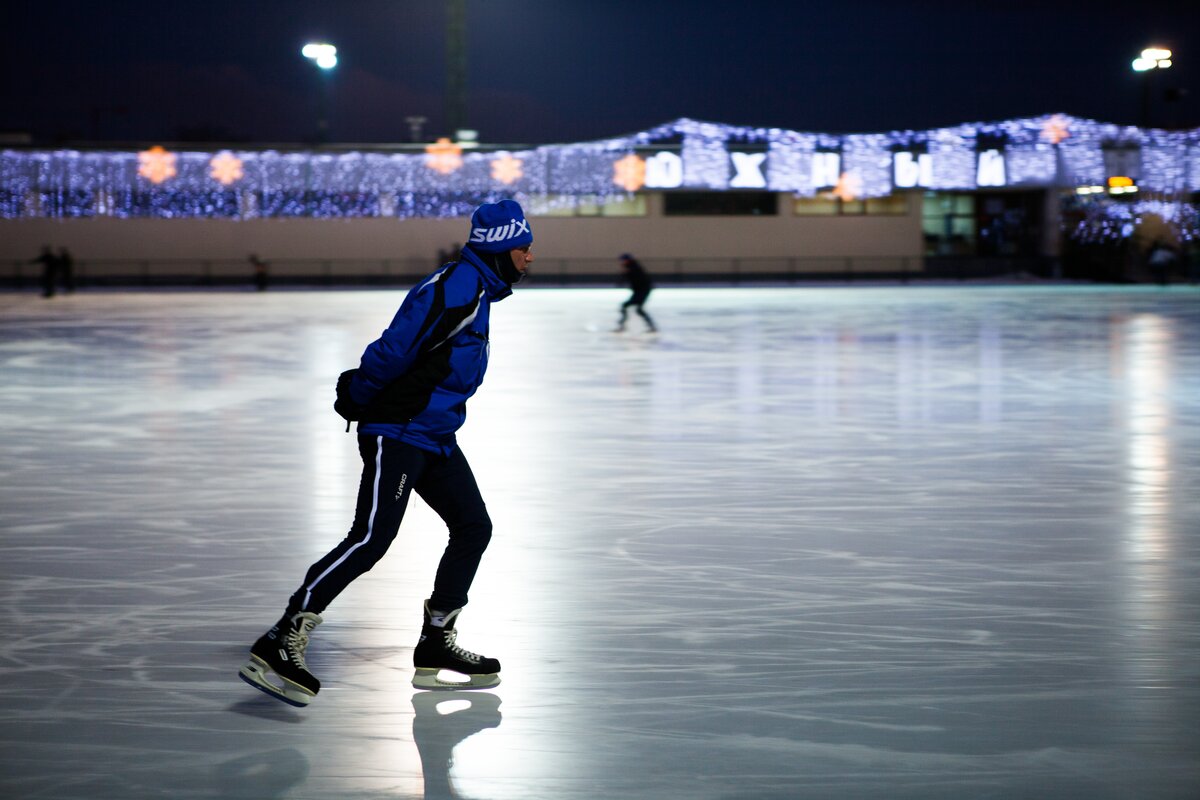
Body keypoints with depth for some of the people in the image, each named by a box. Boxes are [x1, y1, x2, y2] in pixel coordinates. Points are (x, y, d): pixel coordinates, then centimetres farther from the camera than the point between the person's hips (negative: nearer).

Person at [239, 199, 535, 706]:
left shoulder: (477, 290, 16)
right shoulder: (454, 289, -18)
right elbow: (394, 351, -21)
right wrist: (357, 399, -9)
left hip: (435, 436, 11)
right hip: (397, 432, -11)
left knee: (473, 527, 11)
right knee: (371, 539, -18)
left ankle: (435, 646, 18)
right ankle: (279, 646, -20)